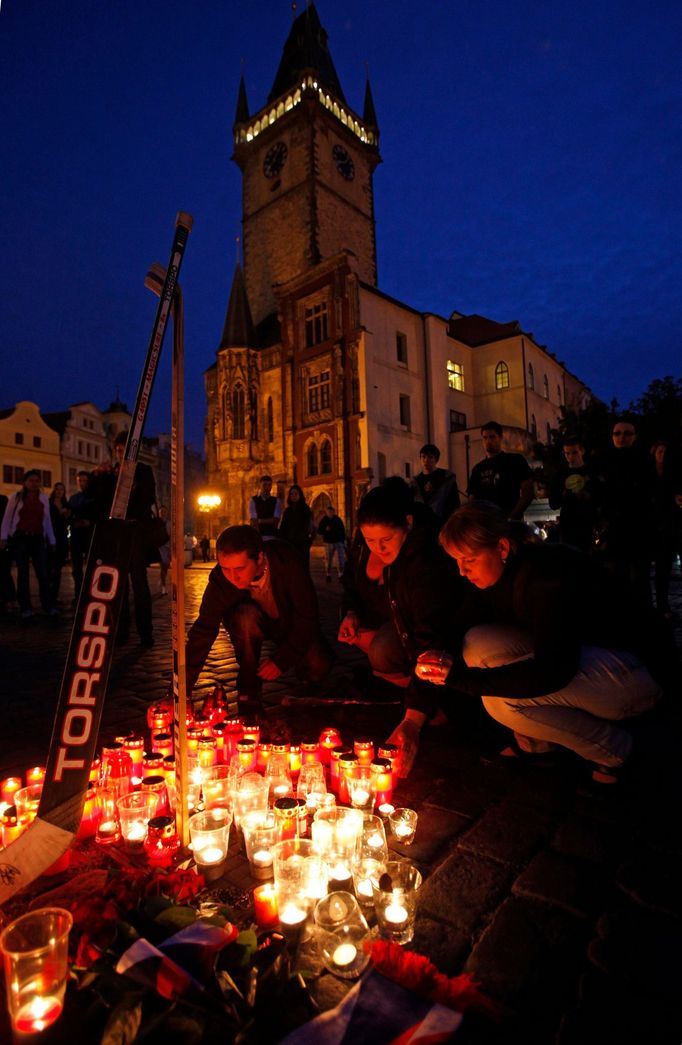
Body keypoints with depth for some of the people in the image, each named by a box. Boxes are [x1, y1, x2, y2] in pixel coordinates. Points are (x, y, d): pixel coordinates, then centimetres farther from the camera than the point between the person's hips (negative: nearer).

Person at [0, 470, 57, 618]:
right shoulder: (15, 497, 4)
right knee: (23, 573, 1)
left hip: (37, 539, 2)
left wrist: (51, 540, 14)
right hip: (19, 538, -1)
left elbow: (47, 520, 16)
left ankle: (48, 606, -1)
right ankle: (25, 608, 5)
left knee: (42, 573, -3)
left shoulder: (43, 498, 11)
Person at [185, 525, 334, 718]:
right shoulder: (220, 579, -28)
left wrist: (281, 660, -26)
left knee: (317, 668, -25)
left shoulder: (286, 561, -33)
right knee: (245, 616, -34)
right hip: (256, 623, 1)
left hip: (293, 624, 0)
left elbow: (308, 615, -25)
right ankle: (248, 693, -15)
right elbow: (202, 633, -26)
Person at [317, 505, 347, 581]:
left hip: (339, 542, 0)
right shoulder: (323, 520, 0)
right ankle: (328, 576, 16)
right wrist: (325, 529, -17)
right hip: (328, 543, 0)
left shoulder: (338, 520, 1)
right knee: (328, 561, 5)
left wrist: (343, 541, 3)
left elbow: (343, 531, 7)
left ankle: (341, 576, -1)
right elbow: (319, 531, 2)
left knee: (341, 560, -6)